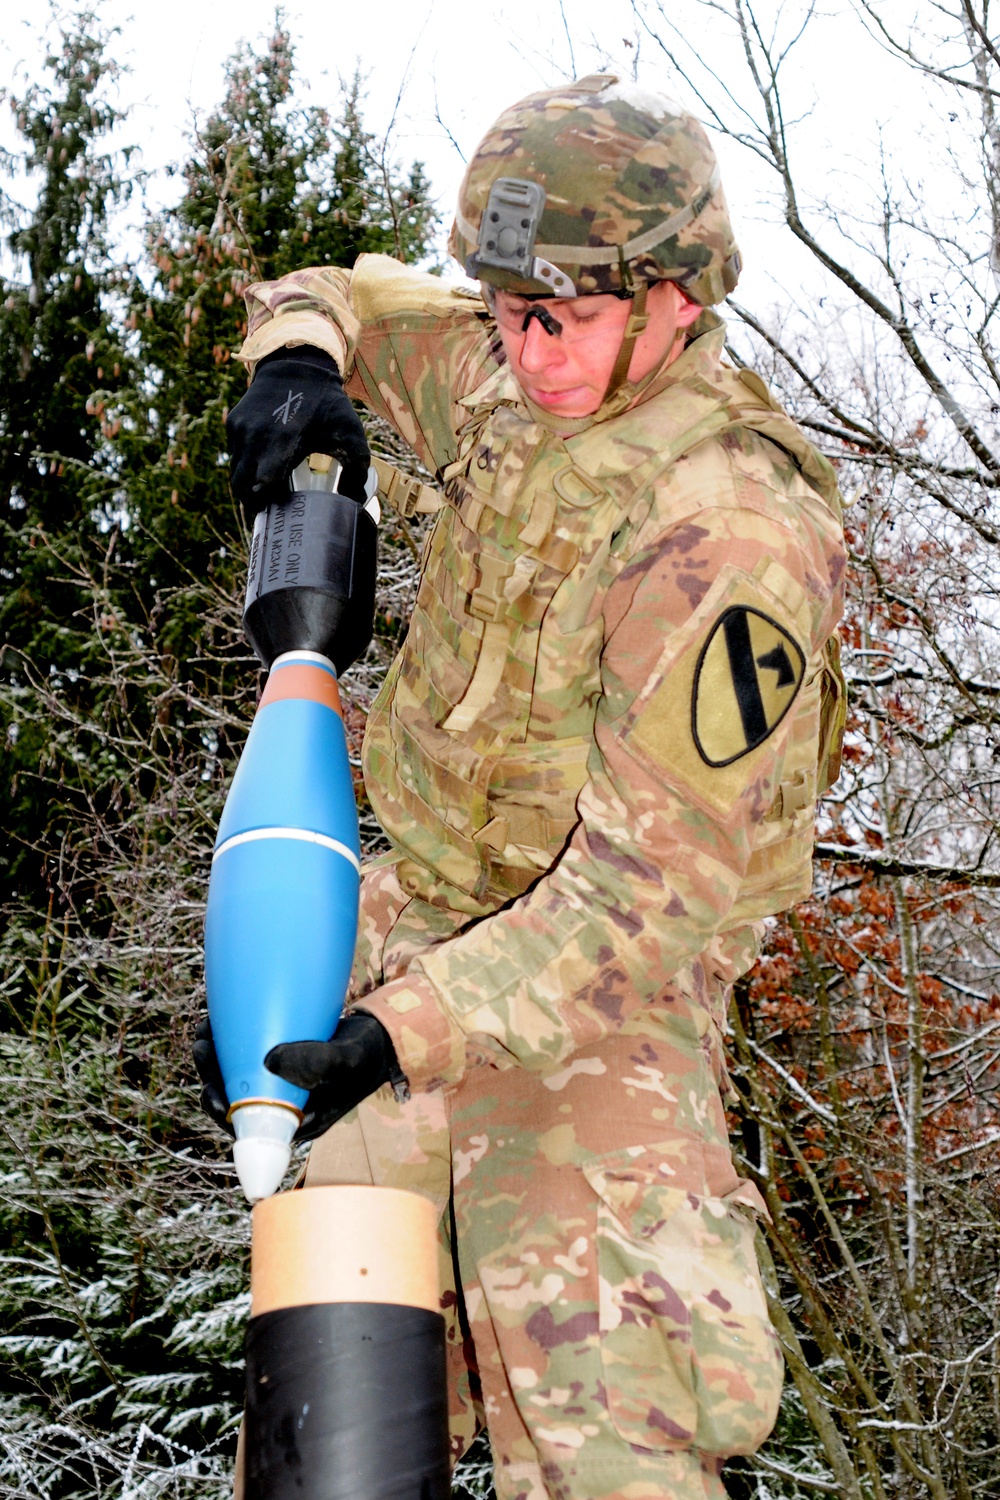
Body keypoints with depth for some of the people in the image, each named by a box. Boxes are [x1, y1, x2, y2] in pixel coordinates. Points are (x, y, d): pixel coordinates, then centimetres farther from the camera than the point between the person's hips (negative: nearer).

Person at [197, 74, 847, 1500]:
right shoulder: (512, 382, -2)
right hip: (418, 907, 7)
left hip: (601, 973, -7)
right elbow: (355, 299, 19)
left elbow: (656, 883, -27)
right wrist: (302, 355, -7)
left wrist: (404, 1032, -33)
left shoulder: (732, 536, -26)